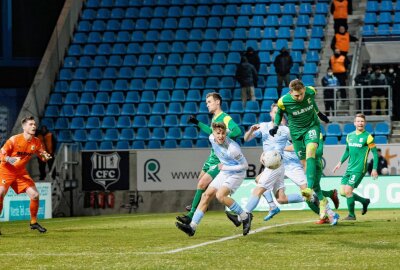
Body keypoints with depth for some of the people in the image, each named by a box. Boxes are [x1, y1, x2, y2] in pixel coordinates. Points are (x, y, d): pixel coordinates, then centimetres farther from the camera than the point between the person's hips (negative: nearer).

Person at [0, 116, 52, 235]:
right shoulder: (14, 139, -18)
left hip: (21, 172, 5)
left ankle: (34, 222, 16)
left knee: (35, 195, -3)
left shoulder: (36, 142, -3)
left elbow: (42, 155, 10)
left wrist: (46, 157, -14)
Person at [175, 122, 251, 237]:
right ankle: (192, 227, 1)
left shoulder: (232, 148, -31)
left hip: (236, 173, -8)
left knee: (220, 195, -27)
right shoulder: (212, 138, -10)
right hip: (224, 172, 8)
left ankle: (245, 217, -11)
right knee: (206, 195, 0)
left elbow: (245, 165, -22)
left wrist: (224, 167, -19)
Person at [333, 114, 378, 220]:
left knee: (348, 190, -15)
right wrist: (340, 162, 15)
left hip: (359, 169, -7)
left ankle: (351, 215, 1)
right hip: (349, 168, 7)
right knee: (342, 192, 3)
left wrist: (374, 169, -11)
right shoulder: (350, 136, 11)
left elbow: (375, 153, -5)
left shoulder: (368, 137, -7)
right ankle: (364, 201, 23)